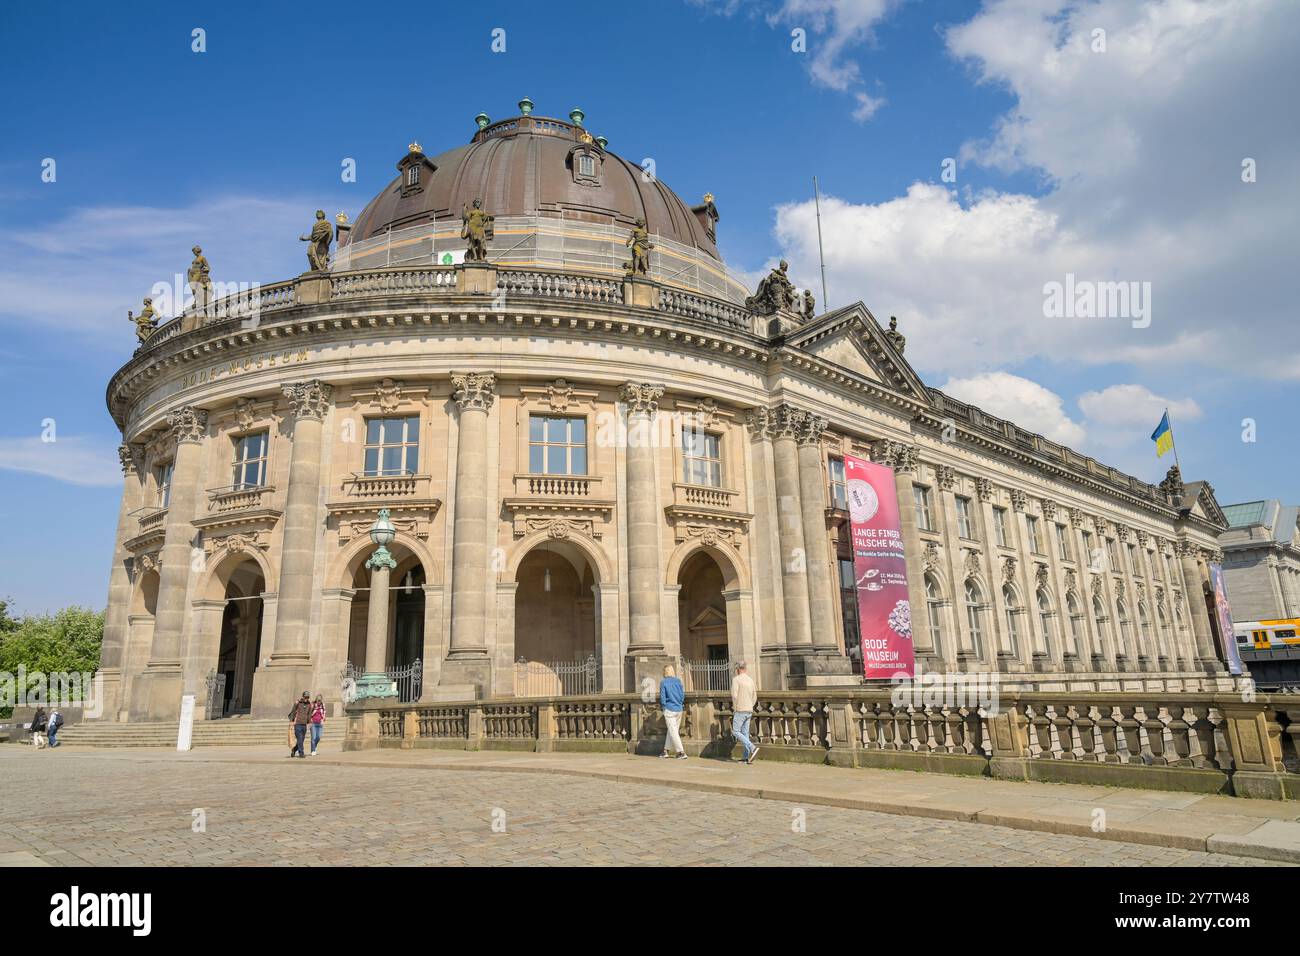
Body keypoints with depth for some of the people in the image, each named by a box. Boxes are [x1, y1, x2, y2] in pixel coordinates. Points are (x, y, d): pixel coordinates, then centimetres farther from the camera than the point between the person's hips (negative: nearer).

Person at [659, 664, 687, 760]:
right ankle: (665, 750, 23)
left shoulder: (663, 682, -9)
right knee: (672, 730, 16)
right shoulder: (678, 680, 3)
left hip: (669, 709, -5)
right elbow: (683, 694, 5)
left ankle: (681, 752, -6)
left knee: (673, 731, 0)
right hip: (679, 709, 5)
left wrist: (662, 704, 9)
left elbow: (662, 697, -8)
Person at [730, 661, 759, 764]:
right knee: (745, 733, 10)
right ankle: (747, 757, 7)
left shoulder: (736, 679, -9)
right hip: (749, 711, 7)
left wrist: (734, 708, -6)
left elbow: (734, 695, -18)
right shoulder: (751, 680, 11)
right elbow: (755, 697, 16)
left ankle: (752, 748, -15)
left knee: (736, 732, -1)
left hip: (740, 710, -7)